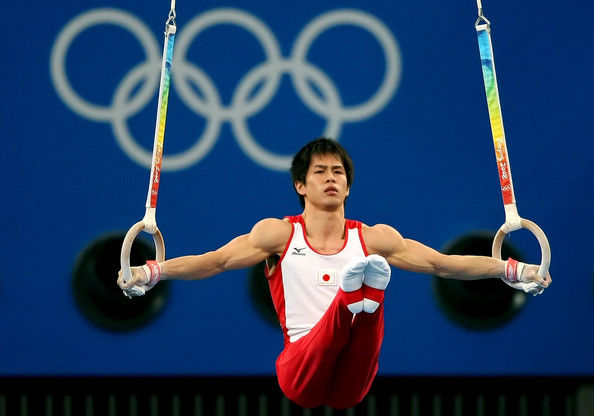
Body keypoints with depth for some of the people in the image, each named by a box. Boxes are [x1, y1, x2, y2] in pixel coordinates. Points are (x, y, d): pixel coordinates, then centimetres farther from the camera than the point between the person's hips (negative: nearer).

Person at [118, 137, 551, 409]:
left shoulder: (374, 238, 17)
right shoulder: (279, 234, 12)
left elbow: (441, 263, 13)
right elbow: (215, 261, 3)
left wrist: (509, 269, 2)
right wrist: (153, 271, -13)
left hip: (350, 384, 1)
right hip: (302, 375, -1)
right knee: (342, 297, -33)